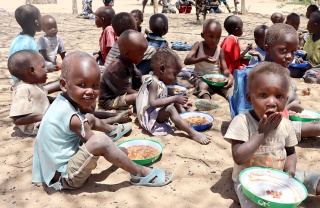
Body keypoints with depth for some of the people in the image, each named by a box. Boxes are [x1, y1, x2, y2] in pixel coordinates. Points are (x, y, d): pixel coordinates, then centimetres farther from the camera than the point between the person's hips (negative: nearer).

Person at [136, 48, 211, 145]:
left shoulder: (160, 82, 9)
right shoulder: (153, 83, -21)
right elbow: (153, 103, -34)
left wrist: (177, 101, 6)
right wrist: (174, 99, -33)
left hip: (158, 112, 11)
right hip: (149, 116, -11)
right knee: (170, 109, -31)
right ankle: (193, 133, -36)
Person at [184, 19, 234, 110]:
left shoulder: (220, 51, -1)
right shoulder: (198, 45, -5)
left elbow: (224, 69, -4)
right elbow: (186, 61, -17)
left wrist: (230, 76, -29)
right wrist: (202, 59, -33)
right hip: (202, 78, -3)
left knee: (229, 86, -26)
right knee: (203, 86, -37)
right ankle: (207, 99, -62)